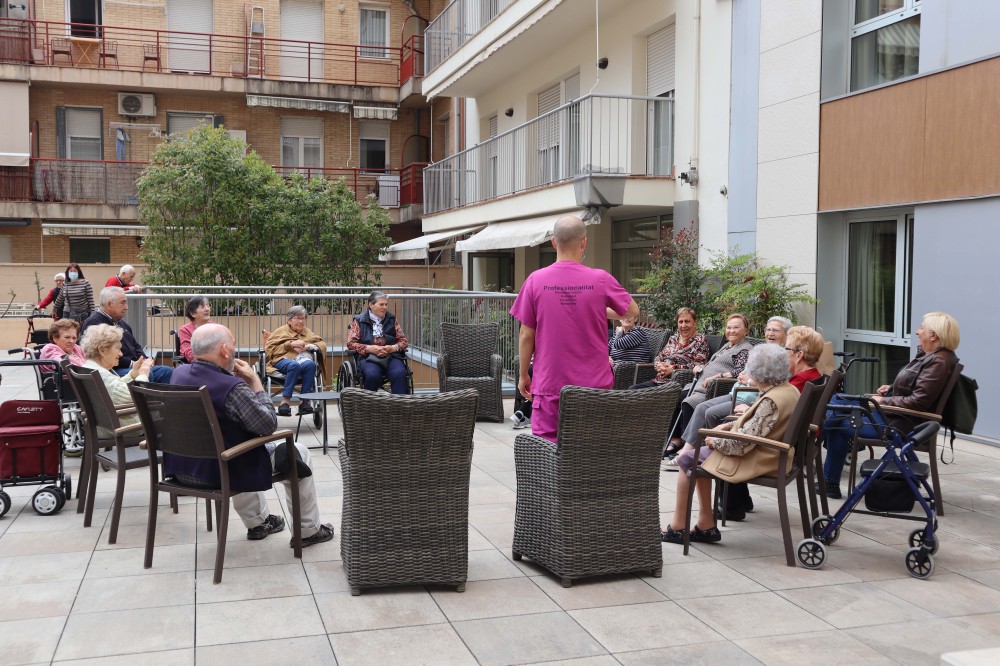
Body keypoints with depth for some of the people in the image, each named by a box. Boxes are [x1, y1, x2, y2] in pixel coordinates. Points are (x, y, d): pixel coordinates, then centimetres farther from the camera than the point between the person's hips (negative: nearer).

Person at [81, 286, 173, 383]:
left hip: (134, 366, 10)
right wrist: (131, 364, -17)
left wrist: (143, 360, 5)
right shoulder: (93, 323, -9)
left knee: (167, 372, -5)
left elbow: (136, 346, 27)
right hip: (114, 370, -10)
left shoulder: (120, 322, 23)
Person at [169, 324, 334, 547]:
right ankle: (308, 530, 23)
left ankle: (257, 522, 44)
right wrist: (255, 381, -10)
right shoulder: (232, 387, -28)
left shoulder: (178, 374, -4)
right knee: (298, 454, 11)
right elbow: (269, 425, -16)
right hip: (220, 472, -8)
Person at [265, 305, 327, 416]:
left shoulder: (307, 332, 31)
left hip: (304, 359, 2)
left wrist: (308, 346, 0)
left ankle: (305, 401, -36)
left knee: (310, 364, -36)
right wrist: (290, 344, -2)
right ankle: (285, 401, -40)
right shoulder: (281, 331, 23)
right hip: (284, 359, -2)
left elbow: (322, 344, 21)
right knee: (294, 365, -40)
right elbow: (269, 347, 9)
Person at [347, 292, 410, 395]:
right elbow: (351, 343, 4)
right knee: (372, 375, -35)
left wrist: (393, 348, -5)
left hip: (391, 356, 2)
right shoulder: (359, 321, 11)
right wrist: (369, 348, -11)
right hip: (368, 357, -2)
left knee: (399, 373, -31)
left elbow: (404, 341, 17)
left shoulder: (392, 319, 19)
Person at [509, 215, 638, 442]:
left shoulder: (536, 280, -6)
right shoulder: (602, 280, -5)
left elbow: (526, 335, -2)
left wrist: (523, 375, 10)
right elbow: (632, 312, 11)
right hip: (594, 384, 1)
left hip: (549, 384, 0)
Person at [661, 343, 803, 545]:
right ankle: (706, 525, 17)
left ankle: (678, 527, 15)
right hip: (769, 454, 10)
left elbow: (741, 444, -29)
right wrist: (729, 425, 7)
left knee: (688, 459, 4)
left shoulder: (770, 401, -28)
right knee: (701, 454, 20)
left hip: (755, 460, -10)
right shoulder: (790, 389, 1)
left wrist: (715, 441, -12)